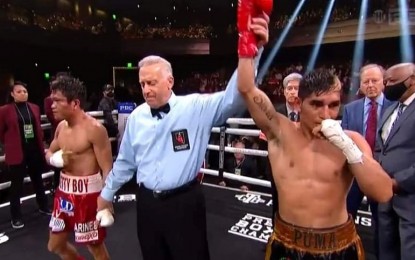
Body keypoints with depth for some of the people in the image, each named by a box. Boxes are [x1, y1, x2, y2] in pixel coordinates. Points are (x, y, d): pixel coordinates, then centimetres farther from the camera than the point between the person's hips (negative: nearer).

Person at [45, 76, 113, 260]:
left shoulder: (94, 129, -19)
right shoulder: (61, 126, 6)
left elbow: (107, 169, -19)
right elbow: (49, 153, 19)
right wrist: (55, 159, -6)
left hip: (87, 192, -8)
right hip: (64, 190, 8)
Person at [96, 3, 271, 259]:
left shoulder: (195, 107, -12)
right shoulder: (136, 116, 1)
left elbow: (232, 99, -26)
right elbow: (125, 161, 13)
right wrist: (107, 193, 22)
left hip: (184, 203, -4)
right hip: (146, 203, 5)